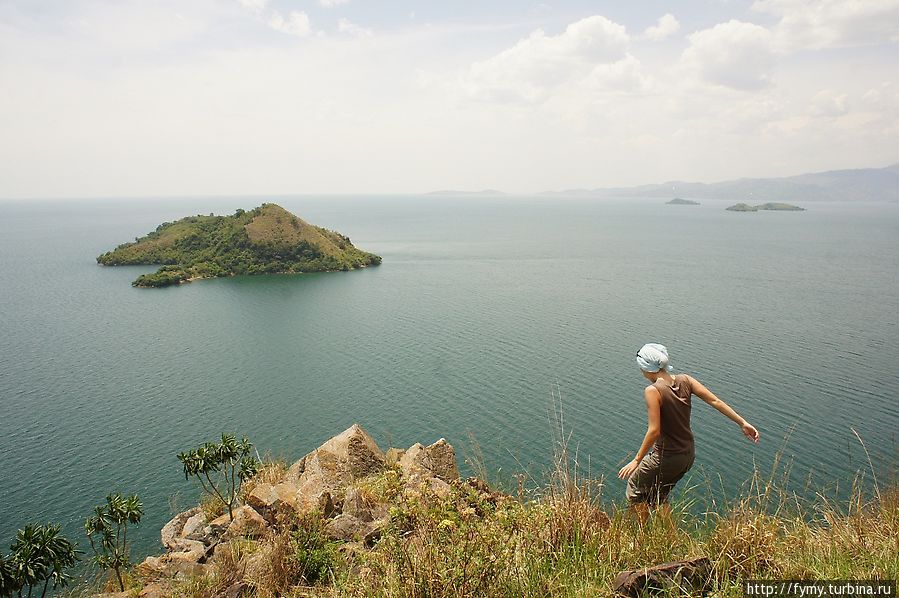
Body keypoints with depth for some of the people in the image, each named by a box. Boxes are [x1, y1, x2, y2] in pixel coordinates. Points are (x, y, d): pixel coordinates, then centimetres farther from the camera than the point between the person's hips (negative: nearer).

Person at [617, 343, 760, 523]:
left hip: (666, 458, -7)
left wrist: (637, 460, -16)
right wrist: (743, 423, 6)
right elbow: (716, 401, -2)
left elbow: (654, 431, -24)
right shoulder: (684, 380, -3)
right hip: (688, 456, 7)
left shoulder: (653, 391, -22)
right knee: (658, 497, 27)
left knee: (634, 487, 19)